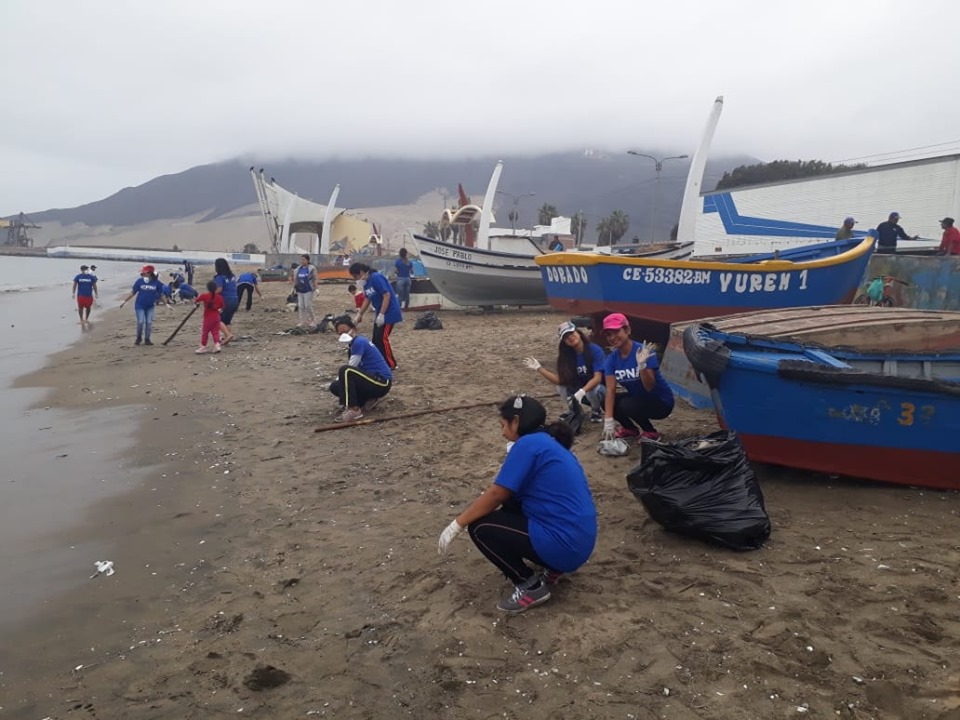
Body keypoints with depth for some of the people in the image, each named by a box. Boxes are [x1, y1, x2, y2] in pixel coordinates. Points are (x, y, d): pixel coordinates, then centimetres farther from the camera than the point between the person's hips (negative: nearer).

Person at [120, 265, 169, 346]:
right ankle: (138, 338, 15)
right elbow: (133, 292, 1)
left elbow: (161, 295, 2)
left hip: (150, 307, 1)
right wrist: (124, 301, 0)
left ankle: (147, 339, 12)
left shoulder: (156, 283, -7)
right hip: (140, 306, -1)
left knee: (149, 323, -1)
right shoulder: (139, 281, -8)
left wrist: (166, 304, -2)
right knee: (140, 322, -7)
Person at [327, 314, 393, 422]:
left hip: (382, 383, -10)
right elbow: (353, 369, 13)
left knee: (345, 371, -28)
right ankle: (368, 400, 6)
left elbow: (349, 369, -16)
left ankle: (353, 410, -25)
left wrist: (340, 377, 2)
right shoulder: (352, 344, 14)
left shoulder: (359, 342, -15)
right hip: (375, 381, 10)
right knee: (335, 387, 5)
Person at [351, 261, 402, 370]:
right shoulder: (366, 282, 8)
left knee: (382, 338, -9)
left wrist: (381, 314, -25)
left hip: (389, 313, -10)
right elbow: (367, 299, 20)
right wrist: (360, 314, 21)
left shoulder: (376, 278, -21)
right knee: (376, 339, 13)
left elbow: (387, 295, -25)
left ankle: (391, 365, 0)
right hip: (381, 314, 10)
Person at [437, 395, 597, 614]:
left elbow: (496, 494, -11)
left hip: (564, 545, -9)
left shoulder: (528, 443, -11)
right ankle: (552, 567, 16)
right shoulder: (552, 444, 16)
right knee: (509, 504, 21)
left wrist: (457, 525, -2)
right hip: (580, 541, 9)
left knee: (479, 526, -3)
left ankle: (531, 586, 1)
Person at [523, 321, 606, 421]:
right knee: (563, 388, -24)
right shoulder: (567, 355, -7)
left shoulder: (595, 350, -21)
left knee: (592, 390, -37)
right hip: (580, 389, 4)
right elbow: (560, 380, -14)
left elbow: (597, 378, -29)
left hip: (600, 390, -4)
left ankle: (597, 411, -4)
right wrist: (539, 368, -21)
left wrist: (582, 391, -45)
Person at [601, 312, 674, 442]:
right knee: (606, 402, -13)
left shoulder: (643, 351, -24)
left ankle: (651, 433, -4)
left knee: (627, 405, -29)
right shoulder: (612, 358, -7)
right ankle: (630, 429, 12)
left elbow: (649, 387, -27)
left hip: (661, 401, -6)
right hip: (638, 398, 6)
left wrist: (642, 365, -45)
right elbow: (611, 389, -14)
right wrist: (608, 421, -23)